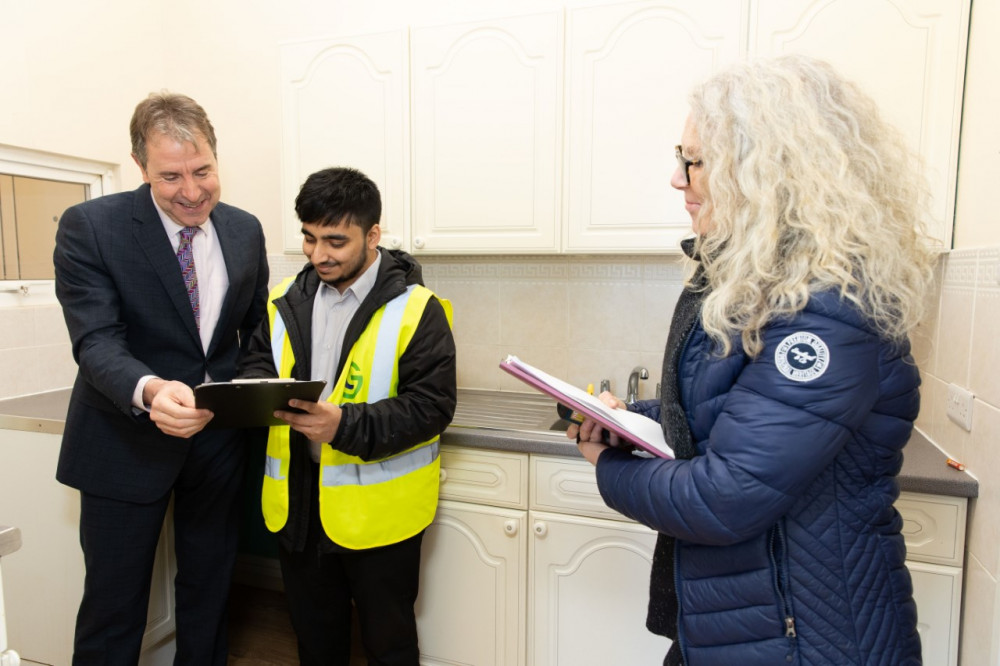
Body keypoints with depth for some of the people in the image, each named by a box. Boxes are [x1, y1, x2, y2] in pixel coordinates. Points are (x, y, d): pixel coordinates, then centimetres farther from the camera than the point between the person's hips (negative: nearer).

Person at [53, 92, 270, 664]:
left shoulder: (245, 230, 0)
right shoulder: (90, 226, -12)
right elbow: (96, 340, -21)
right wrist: (150, 391, -41)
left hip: (220, 439, 4)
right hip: (128, 444, -3)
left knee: (210, 591, 20)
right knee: (114, 602, 12)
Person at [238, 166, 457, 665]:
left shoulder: (415, 310, -15)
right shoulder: (287, 300, 3)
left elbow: (432, 405, -19)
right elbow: (259, 359, 12)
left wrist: (345, 425, -31)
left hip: (377, 509, -5)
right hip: (297, 503, 5)